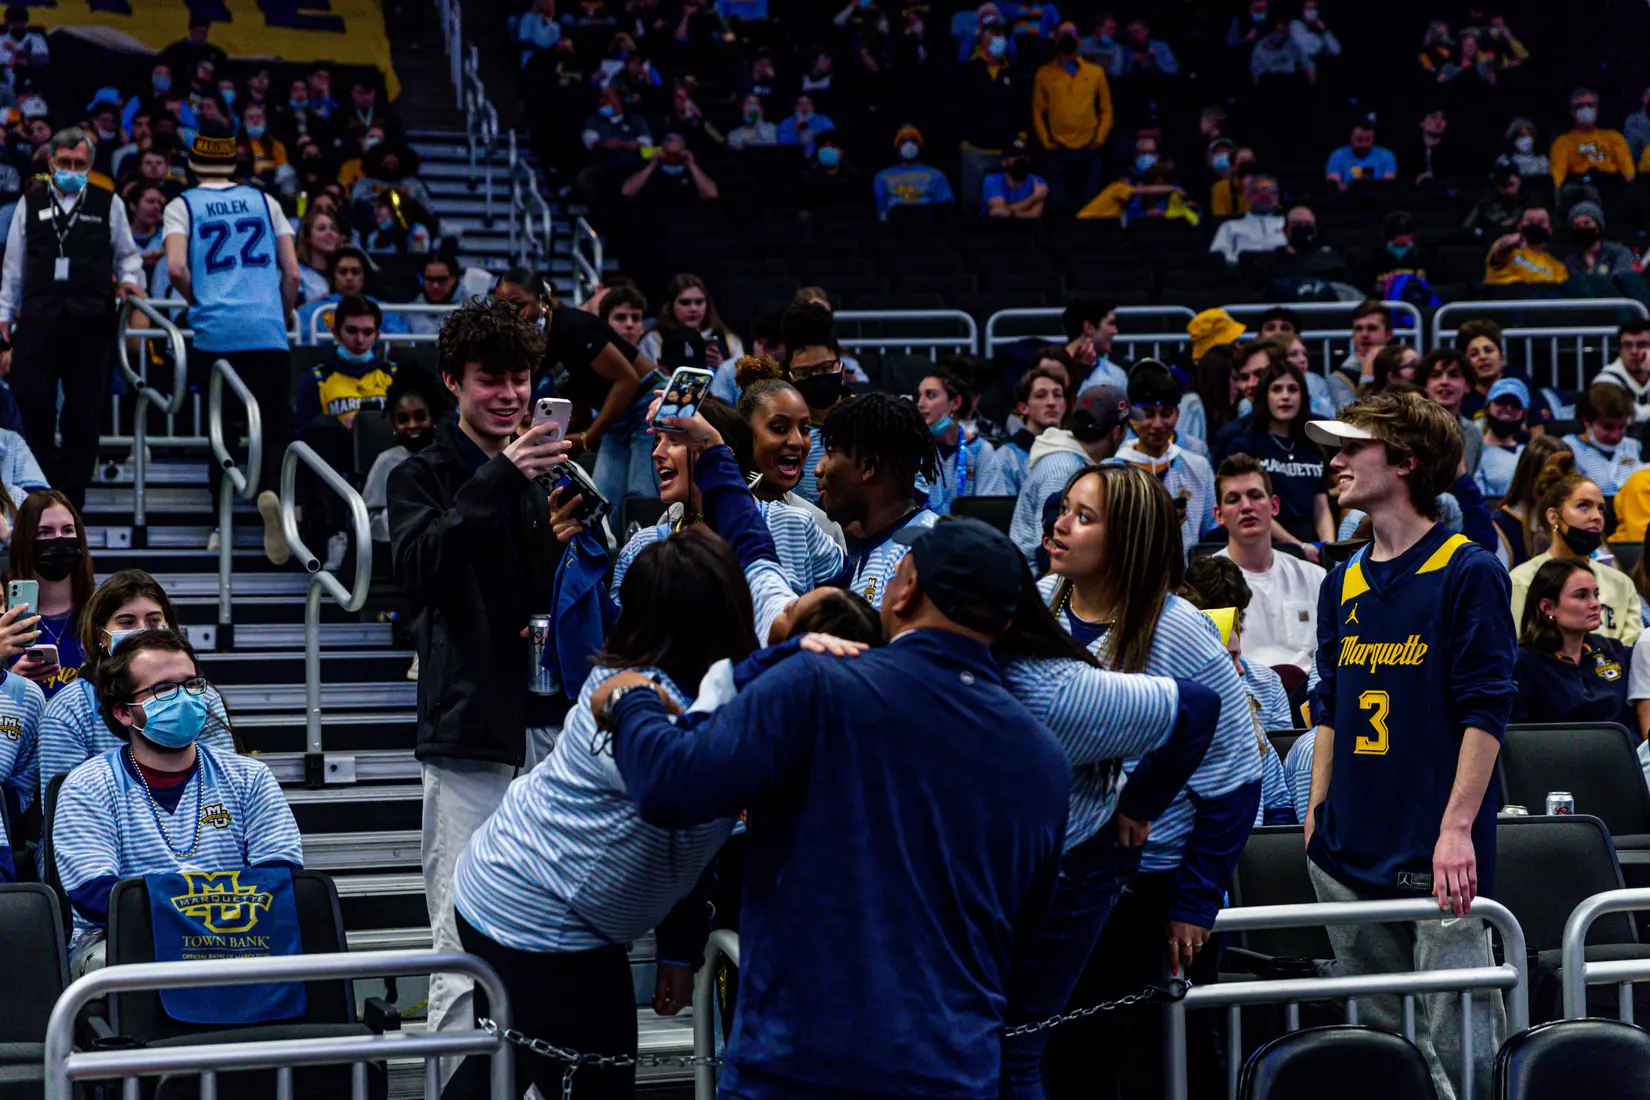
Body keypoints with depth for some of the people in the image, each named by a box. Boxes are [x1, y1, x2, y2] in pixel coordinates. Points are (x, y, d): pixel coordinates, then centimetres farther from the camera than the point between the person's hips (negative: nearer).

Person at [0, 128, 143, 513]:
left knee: (84, 410, 1)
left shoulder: (109, 205, 10)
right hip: (39, 318, 1)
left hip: (91, 321, -1)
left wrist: (130, 279, -5)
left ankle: (71, 493, 8)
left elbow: (127, 253, 16)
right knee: (33, 404, -5)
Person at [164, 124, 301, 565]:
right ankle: (271, 490, -27)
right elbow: (292, 273, 10)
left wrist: (197, 301, 12)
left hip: (214, 332, 0)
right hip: (268, 333, 0)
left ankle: (224, 527, 12)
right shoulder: (263, 201, 15)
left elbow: (176, 268, -7)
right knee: (275, 428, 3)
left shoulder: (182, 206, 8)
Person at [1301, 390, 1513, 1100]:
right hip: (1351, 855, 7)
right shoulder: (1344, 582, 15)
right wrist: (1317, 817, 11)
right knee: (1382, 1035, 12)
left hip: (1434, 855, -7)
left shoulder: (1468, 572, -6)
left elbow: (1485, 712, -11)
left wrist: (1458, 829, -18)